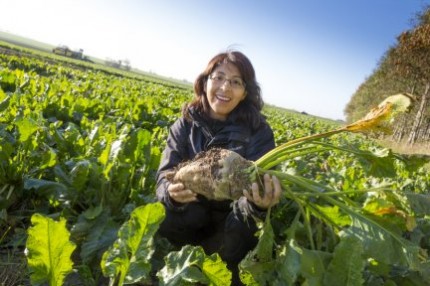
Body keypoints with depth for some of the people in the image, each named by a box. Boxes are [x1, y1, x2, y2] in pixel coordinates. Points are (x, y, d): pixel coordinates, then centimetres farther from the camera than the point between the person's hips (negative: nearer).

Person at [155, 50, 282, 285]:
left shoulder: (258, 130, -14)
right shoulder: (185, 125, -8)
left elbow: (260, 184, -25)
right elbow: (165, 177, -16)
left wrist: (259, 203, -50)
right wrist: (172, 193, -40)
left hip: (233, 217, -1)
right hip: (194, 213, 1)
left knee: (239, 229, -34)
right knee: (164, 217, -29)